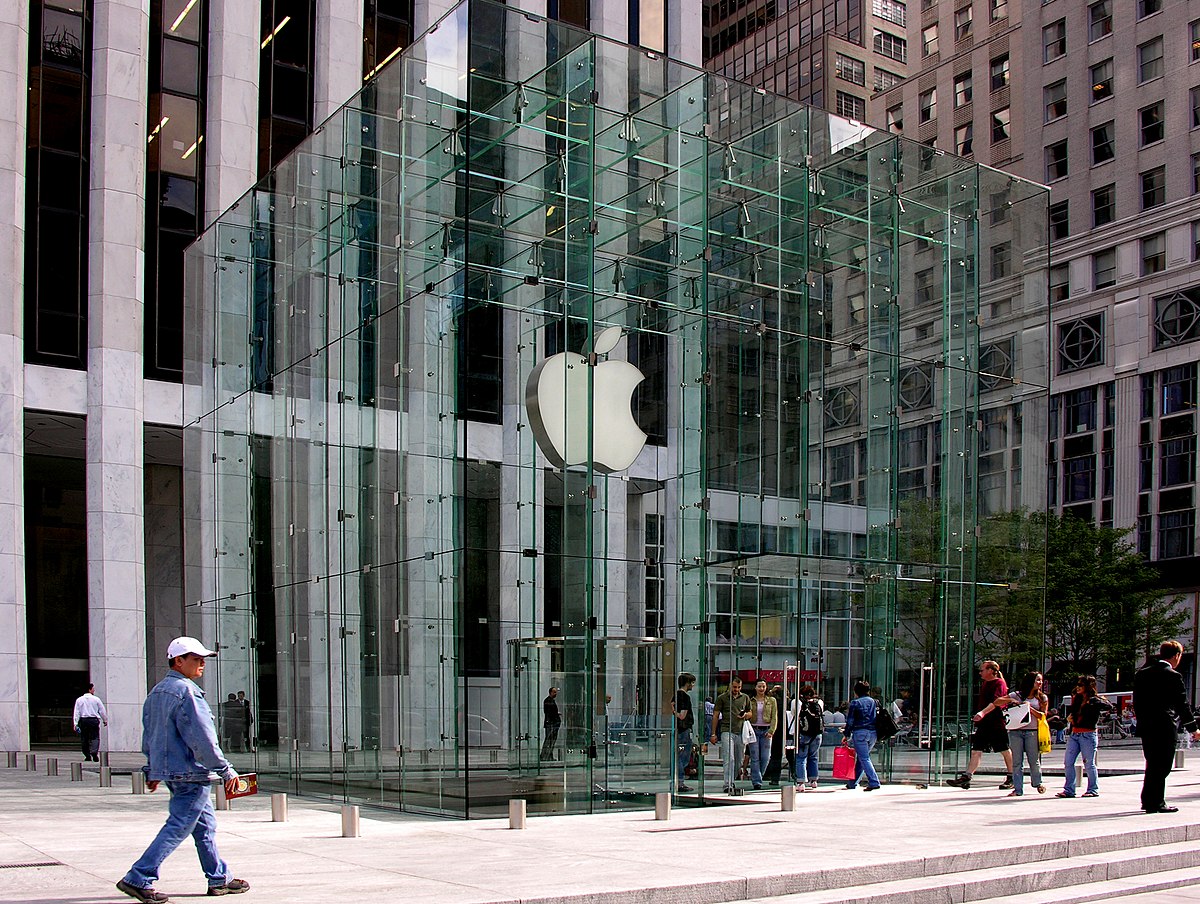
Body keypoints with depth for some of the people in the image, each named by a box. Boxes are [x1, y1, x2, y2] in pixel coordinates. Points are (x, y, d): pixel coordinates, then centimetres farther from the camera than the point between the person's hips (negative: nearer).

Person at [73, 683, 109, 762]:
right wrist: (105, 720, 19)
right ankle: (94, 752, -25)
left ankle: (87, 756, 10)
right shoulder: (96, 699, 1)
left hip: (83, 720, 2)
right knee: (95, 738, -2)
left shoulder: (79, 700, 7)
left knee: (84, 739, 9)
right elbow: (102, 710, 7)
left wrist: (75, 724, 2)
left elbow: (76, 712, 2)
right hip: (94, 720, -2)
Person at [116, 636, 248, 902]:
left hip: (170, 771, 10)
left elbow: (148, 735, 19)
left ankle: (219, 879, 21)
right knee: (177, 828, -5)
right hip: (191, 773, -10)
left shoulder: (157, 691, 13)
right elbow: (202, 738, -20)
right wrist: (226, 771, -15)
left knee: (206, 826, 16)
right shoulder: (185, 692, -17)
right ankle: (138, 879, -4)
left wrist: (152, 770, 26)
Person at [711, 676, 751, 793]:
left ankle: (732, 781, 25)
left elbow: (750, 713, 24)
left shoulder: (745, 698, 13)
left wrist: (746, 715, -2)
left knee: (738, 761, 9)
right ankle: (728, 785, -21)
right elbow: (715, 716, 4)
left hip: (741, 732, 4)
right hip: (727, 731, -4)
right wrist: (713, 734, 1)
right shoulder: (722, 698, 3)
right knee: (729, 759, -16)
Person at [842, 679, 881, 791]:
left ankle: (874, 782, -19)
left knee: (864, 759, -6)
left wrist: (847, 736, 2)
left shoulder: (855, 703, -2)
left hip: (860, 732, -6)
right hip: (873, 733, 6)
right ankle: (853, 782, 23)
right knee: (861, 757, 15)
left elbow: (850, 721, -4)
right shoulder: (873, 701, 12)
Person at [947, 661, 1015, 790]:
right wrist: (978, 717, 24)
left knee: (1005, 751, 3)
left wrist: (982, 713, -35)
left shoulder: (999, 683, -9)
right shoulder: (984, 683, 18)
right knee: (976, 750, -1)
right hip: (983, 724, 8)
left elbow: (995, 702, -23)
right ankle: (966, 777, -7)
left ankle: (1011, 779, 15)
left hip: (997, 723, -8)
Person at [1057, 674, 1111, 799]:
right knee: (1068, 762, 3)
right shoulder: (1076, 699, 14)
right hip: (1074, 734, 7)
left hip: (1088, 735, -7)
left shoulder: (1094, 700, -7)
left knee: (1089, 763, 0)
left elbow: (1109, 706, -25)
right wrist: (1069, 716, 10)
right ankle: (1068, 790, 7)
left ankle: (1093, 790, 11)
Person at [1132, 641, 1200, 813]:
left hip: (1146, 728, 7)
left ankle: (1147, 800, 20)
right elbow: (1182, 705, -6)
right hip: (1165, 728, -7)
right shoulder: (1173, 676, -11)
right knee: (1162, 767, 0)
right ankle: (1156, 803, 2)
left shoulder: (1141, 673, 8)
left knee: (1152, 765, 16)